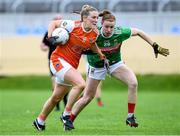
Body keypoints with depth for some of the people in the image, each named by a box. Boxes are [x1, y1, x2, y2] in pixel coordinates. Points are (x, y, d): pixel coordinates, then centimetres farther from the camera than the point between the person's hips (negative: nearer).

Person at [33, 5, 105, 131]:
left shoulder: (95, 33, -2)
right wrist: (51, 37, -15)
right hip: (59, 59, -7)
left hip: (72, 65, 7)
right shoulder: (73, 25, -17)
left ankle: (40, 121, 35)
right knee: (80, 84, -26)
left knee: (56, 97, 16)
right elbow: (53, 23, -3)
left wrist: (101, 55, 10)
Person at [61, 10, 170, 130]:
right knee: (87, 98, 4)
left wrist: (155, 46, -8)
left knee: (133, 83, -22)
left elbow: (138, 32, -9)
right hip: (97, 66, -2)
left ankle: (130, 117, -11)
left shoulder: (120, 33, -26)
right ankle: (69, 120, 25)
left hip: (115, 63, 2)